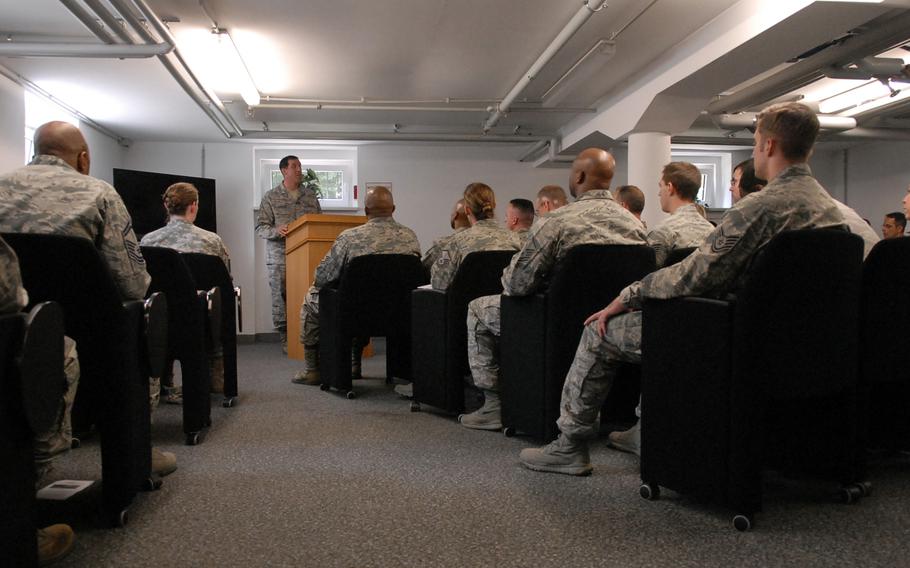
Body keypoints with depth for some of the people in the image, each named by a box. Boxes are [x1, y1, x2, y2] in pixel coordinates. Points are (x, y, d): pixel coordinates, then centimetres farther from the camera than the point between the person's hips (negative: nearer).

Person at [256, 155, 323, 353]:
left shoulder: (310, 195, 15)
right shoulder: (271, 197, 5)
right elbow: (260, 227, 0)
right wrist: (276, 231, -19)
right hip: (280, 256, -2)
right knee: (281, 297, -2)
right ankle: (285, 338, 6)